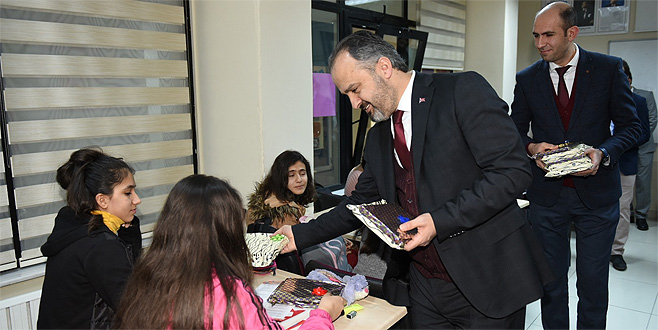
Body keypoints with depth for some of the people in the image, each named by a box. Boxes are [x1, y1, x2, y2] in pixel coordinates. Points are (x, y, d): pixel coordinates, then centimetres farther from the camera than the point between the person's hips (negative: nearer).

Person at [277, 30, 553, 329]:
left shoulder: (464, 91, -11)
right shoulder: (378, 137, 9)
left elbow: (513, 170, -18)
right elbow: (362, 202, 17)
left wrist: (441, 220, -22)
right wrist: (301, 235, 11)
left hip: (488, 282, -5)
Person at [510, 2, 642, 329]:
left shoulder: (608, 68, -2)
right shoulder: (527, 79, 2)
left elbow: (629, 124, 0)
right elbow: (516, 131, 8)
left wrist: (603, 153, -19)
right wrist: (531, 147, -14)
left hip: (596, 193, -1)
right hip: (546, 193, 2)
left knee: (593, 280, 9)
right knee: (550, 277, 13)